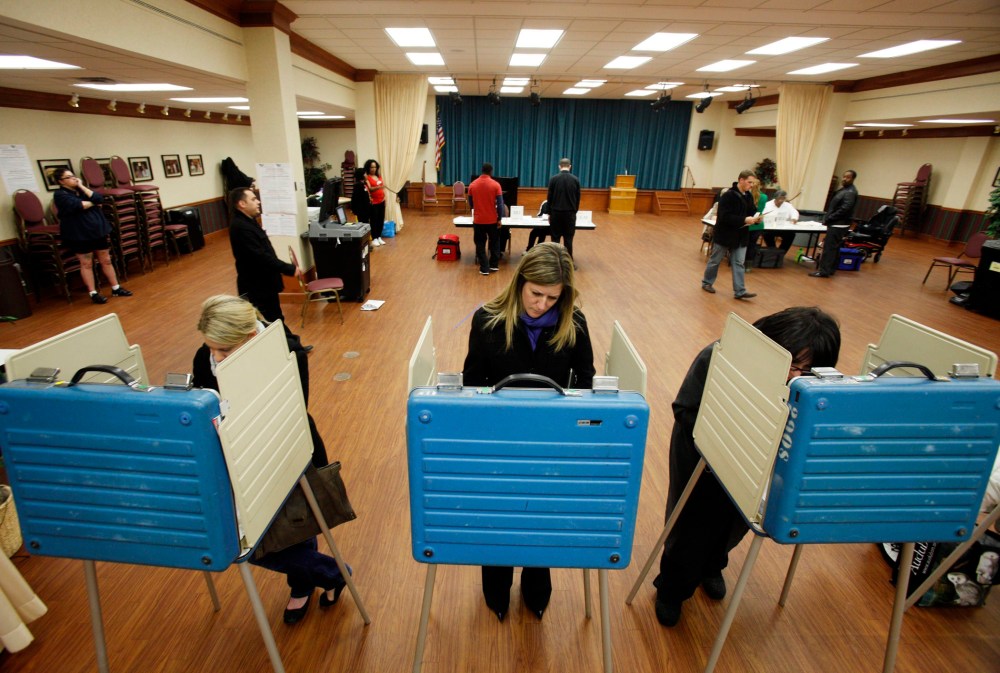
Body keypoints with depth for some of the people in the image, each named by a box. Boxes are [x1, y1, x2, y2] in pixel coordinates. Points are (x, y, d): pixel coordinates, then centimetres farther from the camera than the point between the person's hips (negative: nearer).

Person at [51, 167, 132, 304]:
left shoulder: (81, 190, 11)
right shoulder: (60, 194, -7)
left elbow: (99, 198, -5)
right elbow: (77, 205, -22)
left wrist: (82, 187, -8)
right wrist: (93, 203, -5)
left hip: (97, 230, 5)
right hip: (80, 234, -5)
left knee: (106, 260, 9)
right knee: (86, 264, 3)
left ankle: (116, 288, 17)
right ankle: (93, 293, 9)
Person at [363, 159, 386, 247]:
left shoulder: (378, 176, 11)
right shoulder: (367, 177, -10)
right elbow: (369, 189, -21)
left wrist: (384, 196, 12)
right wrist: (379, 187, -36)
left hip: (381, 201, 7)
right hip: (373, 203, -7)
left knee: (381, 220, 10)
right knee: (373, 221, -3)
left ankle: (379, 237, 21)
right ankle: (374, 239, 4)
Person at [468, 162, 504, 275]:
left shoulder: (472, 185, -1)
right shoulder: (496, 185, -9)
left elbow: (471, 203, 10)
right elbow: (500, 204, -10)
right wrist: (499, 219, -2)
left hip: (478, 220, 1)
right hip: (492, 219, -1)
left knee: (480, 244, 8)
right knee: (494, 242, 18)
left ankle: (484, 268, 7)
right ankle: (494, 265, 23)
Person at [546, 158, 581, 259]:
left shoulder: (553, 179, -4)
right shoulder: (575, 179, -1)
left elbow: (549, 197, 0)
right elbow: (578, 198, 4)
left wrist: (549, 213, 8)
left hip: (556, 212, -1)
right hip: (570, 213, 1)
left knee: (555, 239, 6)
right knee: (568, 239, 5)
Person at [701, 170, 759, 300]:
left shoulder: (748, 196, 6)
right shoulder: (728, 195, -18)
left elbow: (751, 211, 16)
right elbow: (725, 217, -24)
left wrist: (755, 217, -8)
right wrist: (744, 220, -27)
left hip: (740, 236, 6)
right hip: (725, 234, -6)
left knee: (738, 263, 3)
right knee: (715, 261, 10)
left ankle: (739, 291, 4)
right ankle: (706, 283, 28)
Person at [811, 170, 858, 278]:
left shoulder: (850, 192, -14)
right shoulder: (844, 189, 17)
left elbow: (844, 210, -22)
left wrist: (828, 219, -17)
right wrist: (828, 218, 6)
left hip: (839, 225, -10)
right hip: (837, 224, 10)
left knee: (829, 247, -10)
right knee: (834, 247, 14)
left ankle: (824, 271, -9)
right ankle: (831, 269, 21)